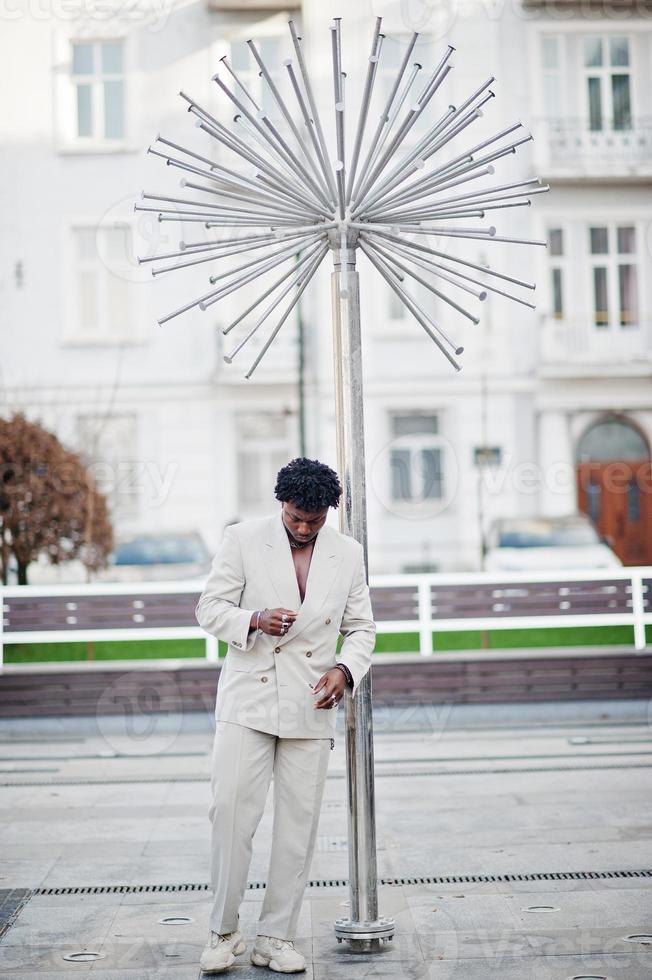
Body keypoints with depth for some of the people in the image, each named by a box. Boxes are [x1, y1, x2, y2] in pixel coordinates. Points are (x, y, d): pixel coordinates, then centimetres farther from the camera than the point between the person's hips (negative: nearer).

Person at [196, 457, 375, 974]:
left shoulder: (348, 553, 5)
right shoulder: (243, 539, -2)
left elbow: (362, 628, 11)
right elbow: (210, 607, 0)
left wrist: (345, 669, -10)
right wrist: (255, 619, -21)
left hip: (311, 706, 2)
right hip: (247, 702, -2)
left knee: (298, 825, 3)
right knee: (231, 812, -8)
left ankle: (277, 938, 14)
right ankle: (224, 931, 7)